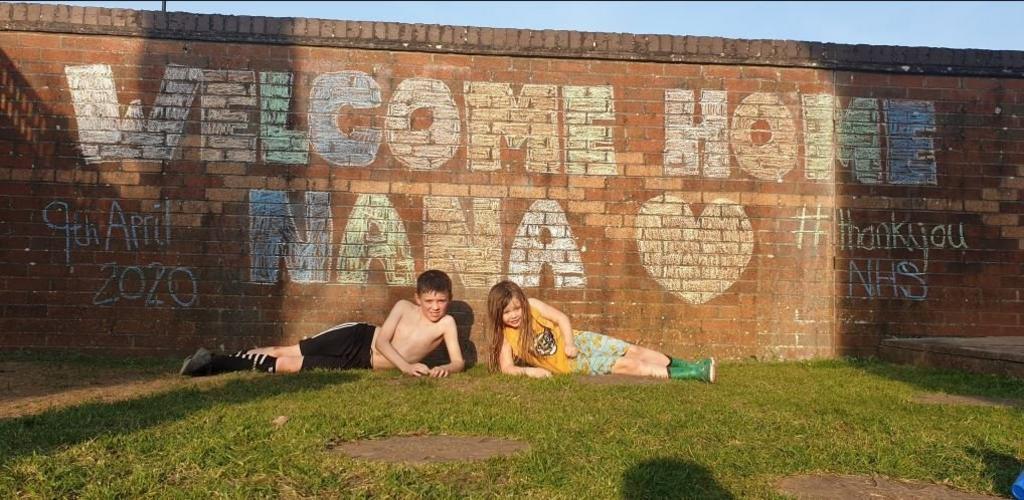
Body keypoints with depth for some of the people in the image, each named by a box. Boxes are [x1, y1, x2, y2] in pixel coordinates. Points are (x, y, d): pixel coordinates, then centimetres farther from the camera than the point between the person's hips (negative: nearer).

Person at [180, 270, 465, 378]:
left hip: (364, 363, 0)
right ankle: (215, 362, 2)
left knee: (289, 365, -5)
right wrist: (405, 366, -29)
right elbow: (382, 340, -14)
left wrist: (446, 368, -39)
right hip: (358, 338, 0)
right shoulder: (404, 307, -6)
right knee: (285, 352, -12)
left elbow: (459, 362, -14)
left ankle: (216, 363, 8)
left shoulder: (446, 324, -8)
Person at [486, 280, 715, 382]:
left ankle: (689, 366, -2)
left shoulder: (531, 306, -8)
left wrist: (569, 343, -20)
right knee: (624, 365, -16)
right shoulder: (505, 336, -11)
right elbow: (507, 368, -16)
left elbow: (562, 318, -7)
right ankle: (693, 374, -18)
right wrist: (528, 370, -33)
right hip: (571, 365, -3)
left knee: (632, 351, -10)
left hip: (578, 342, 3)